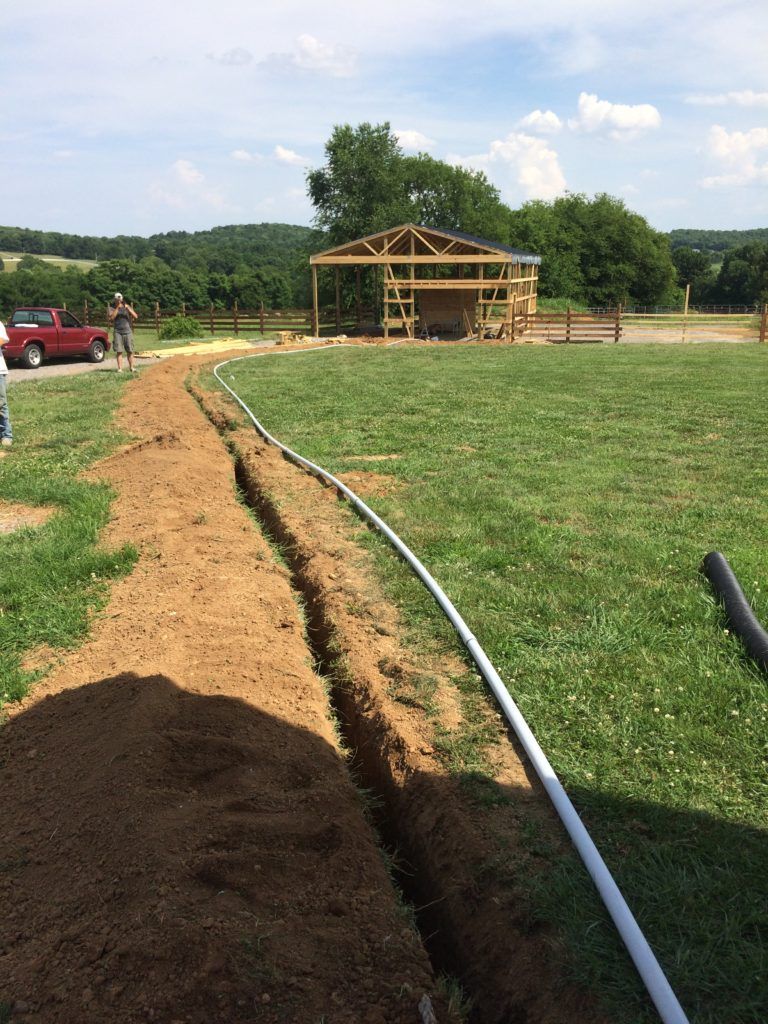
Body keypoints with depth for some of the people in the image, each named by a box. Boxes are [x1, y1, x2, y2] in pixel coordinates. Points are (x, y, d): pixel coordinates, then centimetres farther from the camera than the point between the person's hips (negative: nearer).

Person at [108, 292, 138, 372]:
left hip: (127, 331, 1)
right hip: (118, 331, -1)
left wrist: (128, 308, -13)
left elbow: (135, 316, -3)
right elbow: (112, 317, -12)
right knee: (119, 351, -4)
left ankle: (131, 367, 8)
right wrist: (117, 308, -14)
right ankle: (120, 368, -2)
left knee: (130, 351, 0)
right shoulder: (112, 308, 7)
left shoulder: (127, 307, 9)